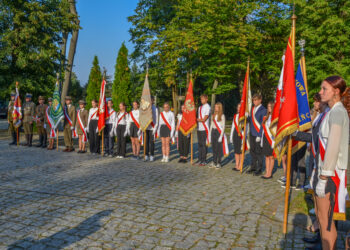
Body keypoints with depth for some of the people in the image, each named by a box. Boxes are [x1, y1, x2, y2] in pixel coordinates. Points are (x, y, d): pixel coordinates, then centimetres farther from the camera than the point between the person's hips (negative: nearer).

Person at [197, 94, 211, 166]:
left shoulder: (207, 107, -8)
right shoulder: (200, 107, 17)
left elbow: (204, 119, -12)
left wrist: (196, 119, -3)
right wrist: (197, 119, -2)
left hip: (204, 129, -7)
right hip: (199, 128, 8)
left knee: (204, 145, -4)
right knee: (199, 144, 11)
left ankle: (204, 161, 1)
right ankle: (200, 159, 18)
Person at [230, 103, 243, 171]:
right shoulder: (235, 116, 13)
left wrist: (244, 137, -15)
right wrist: (231, 136, 15)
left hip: (241, 135, -6)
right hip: (235, 134, 7)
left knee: (241, 151, -1)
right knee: (236, 150, 11)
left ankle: (240, 166, 7)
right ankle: (236, 165, 19)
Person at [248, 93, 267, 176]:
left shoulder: (263, 110, -9)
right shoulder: (252, 109, 11)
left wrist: (259, 135, -15)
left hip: (258, 134, -6)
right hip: (252, 133, 7)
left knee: (259, 152, 1)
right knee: (252, 151, 13)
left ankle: (259, 169, 11)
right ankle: (253, 167, 24)